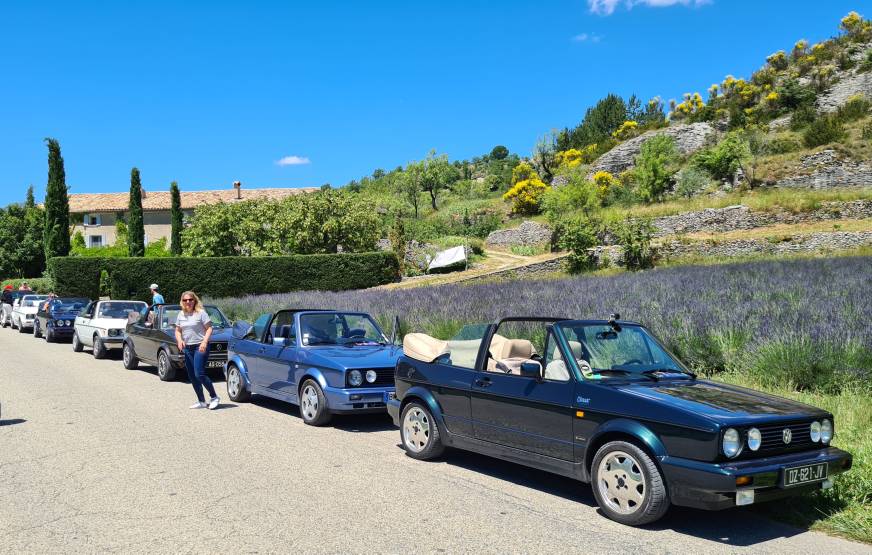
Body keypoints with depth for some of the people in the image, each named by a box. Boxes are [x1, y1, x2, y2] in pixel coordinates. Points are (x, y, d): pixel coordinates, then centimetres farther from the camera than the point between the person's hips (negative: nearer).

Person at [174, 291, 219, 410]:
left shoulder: (201, 312, -5)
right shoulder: (181, 314, 13)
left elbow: (209, 328, -8)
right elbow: (177, 331, 18)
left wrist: (204, 342, -21)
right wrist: (179, 340, -3)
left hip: (200, 347, -7)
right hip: (187, 348, 7)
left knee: (199, 374, -15)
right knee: (192, 377, 7)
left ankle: (214, 397, 0)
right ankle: (201, 402, 16)